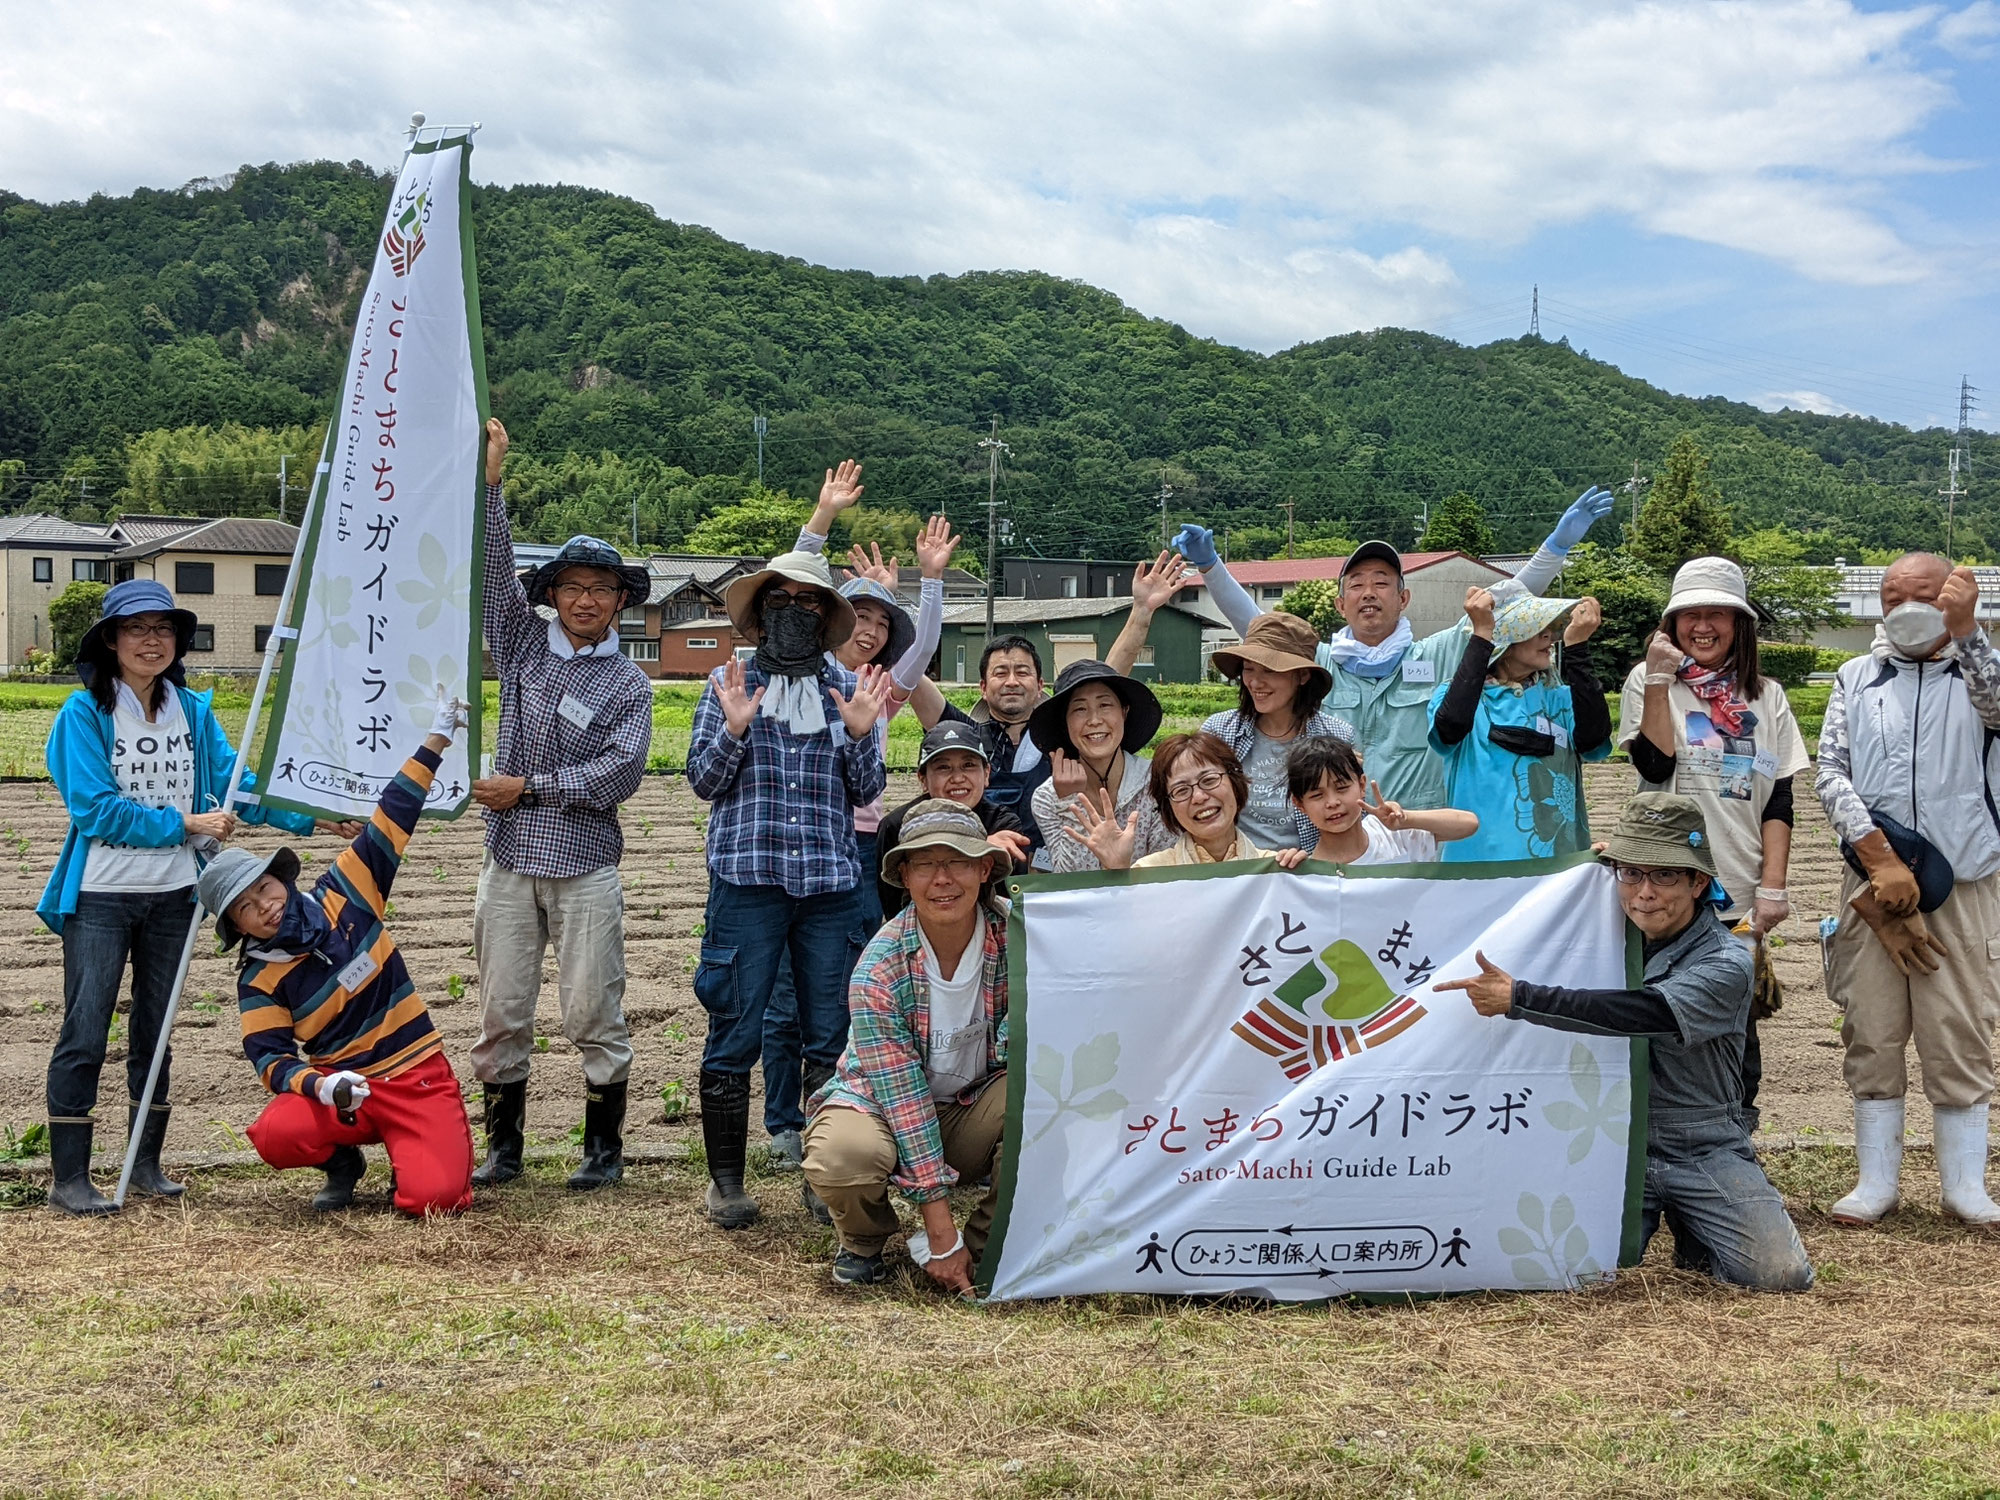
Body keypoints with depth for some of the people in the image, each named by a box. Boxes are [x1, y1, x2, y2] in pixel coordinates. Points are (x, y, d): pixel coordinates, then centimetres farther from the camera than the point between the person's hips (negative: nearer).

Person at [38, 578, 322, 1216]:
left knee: (155, 1032, 13)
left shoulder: (193, 710, 6)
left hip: (172, 896, 5)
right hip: (100, 897, -5)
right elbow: (96, 809, -15)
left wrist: (311, 816, -11)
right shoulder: (84, 713, -9)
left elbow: (235, 784, 0)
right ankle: (69, 1179, 3)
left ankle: (146, 1163, 24)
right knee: (85, 1035, -4)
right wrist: (184, 826, -17)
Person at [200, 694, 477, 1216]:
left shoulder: (342, 897, -2)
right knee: (275, 1135, -30)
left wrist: (436, 740, 2)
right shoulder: (259, 980, -2)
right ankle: (343, 1162, 5)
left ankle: (444, 1147, 15)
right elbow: (271, 1057, -10)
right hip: (342, 1084, 2)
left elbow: (390, 821, 0)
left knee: (432, 1198, -23)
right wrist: (320, 1086, -33)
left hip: (418, 1074, -2)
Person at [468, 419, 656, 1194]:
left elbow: (618, 773, -9)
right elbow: (494, 567, 3)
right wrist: (489, 482, -6)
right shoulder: (526, 645, 11)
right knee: (501, 1014, 6)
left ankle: (604, 1146, 11)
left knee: (594, 1015, -1)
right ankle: (503, 1146, 16)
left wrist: (529, 789, -10)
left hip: (585, 868, -3)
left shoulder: (629, 683, 1)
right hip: (510, 861, 3)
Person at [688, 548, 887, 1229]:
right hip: (747, 880, -2)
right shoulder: (728, 683, 7)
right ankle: (726, 1180, 11)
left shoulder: (850, 688, 10)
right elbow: (702, 780, 3)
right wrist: (734, 728, -13)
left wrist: (858, 734, -8)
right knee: (735, 1036, -1)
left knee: (832, 1038, 5)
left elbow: (866, 791, 9)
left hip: (832, 885, 2)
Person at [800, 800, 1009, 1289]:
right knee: (841, 1157, -36)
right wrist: (941, 1233, -25)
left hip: (974, 1108, 2)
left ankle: (983, 1247, -8)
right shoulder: (879, 970, -23)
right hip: (884, 1106, -2)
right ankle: (863, 1243, 3)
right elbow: (903, 1096, -24)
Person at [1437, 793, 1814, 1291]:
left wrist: (1517, 998, -31)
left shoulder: (1725, 963, -12)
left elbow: (1643, 1012, -28)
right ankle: (1649, 1217, 14)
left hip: (1704, 1151, -2)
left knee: (1782, 1273, -17)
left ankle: (1692, 1231, 14)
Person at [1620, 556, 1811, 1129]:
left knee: (1736, 1028, 3)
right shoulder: (1649, 682, 4)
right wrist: (1658, 681, -13)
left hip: (1739, 894, 2)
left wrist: (1772, 887, -2)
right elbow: (1656, 766, -12)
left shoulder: (1765, 696, 11)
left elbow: (1777, 800, 7)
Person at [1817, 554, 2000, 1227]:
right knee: (1872, 1035, 3)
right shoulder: (1856, 679, 12)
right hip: (1872, 882, 2)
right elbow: (1831, 774, 2)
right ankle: (1877, 1182, 11)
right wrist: (1880, 857, -9)